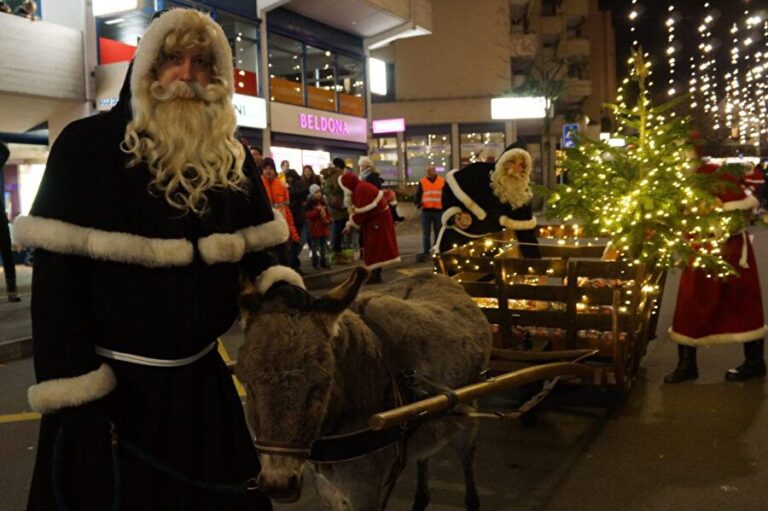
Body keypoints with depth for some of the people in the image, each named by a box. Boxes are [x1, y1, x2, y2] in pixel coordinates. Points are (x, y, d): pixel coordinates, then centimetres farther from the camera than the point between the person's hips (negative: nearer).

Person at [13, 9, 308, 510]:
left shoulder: (231, 158, 5)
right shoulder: (89, 145, -11)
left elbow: (254, 245, 13)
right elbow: (56, 273, -13)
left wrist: (277, 281, -11)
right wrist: (74, 390, -18)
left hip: (202, 375, 5)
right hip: (109, 380, -4)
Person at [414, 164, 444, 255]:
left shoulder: (442, 181, 7)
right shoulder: (422, 182, 5)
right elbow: (418, 194, 2)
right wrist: (418, 203, -16)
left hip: (438, 210, 1)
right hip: (426, 210, -1)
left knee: (438, 232, 7)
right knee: (426, 233, 2)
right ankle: (425, 251, 6)